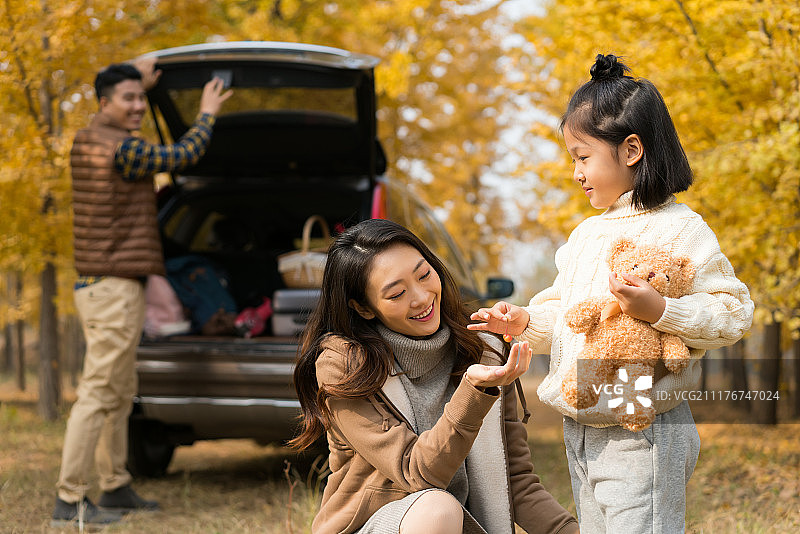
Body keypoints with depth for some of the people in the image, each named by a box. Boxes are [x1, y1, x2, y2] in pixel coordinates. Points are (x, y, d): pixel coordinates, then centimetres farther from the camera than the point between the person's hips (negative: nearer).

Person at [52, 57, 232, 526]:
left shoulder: (85, 142, 11)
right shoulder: (124, 150, -17)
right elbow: (184, 155, -4)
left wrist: (143, 85, 42)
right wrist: (207, 114, 13)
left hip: (97, 286, 10)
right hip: (115, 289, -10)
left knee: (120, 397, 15)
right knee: (98, 396, -9)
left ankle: (117, 488, 21)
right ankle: (70, 500, -8)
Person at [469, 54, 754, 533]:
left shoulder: (680, 229, -11)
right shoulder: (587, 233, 14)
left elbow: (734, 313, -15)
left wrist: (658, 310, -27)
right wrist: (526, 322, 3)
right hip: (581, 432, 8)